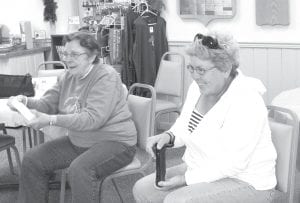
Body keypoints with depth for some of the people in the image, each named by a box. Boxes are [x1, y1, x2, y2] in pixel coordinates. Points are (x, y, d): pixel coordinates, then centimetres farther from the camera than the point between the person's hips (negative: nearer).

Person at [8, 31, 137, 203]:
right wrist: (26, 101, -12)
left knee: (80, 170, -35)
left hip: (114, 142, -8)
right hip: (77, 142, 8)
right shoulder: (68, 77, 7)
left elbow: (93, 118, -28)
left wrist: (51, 120, -31)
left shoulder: (106, 76, -18)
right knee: (32, 160, -1)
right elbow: (49, 103, 9)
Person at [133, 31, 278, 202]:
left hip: (244, 183, -8)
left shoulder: (246, 102, -24)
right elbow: (183, 126, 14)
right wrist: (169, 136, -9)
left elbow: (232, 163, -26)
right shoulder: (198, 88, 1)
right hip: (201, 169, 8)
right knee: (142, 189, 0)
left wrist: (186, 179, -22)